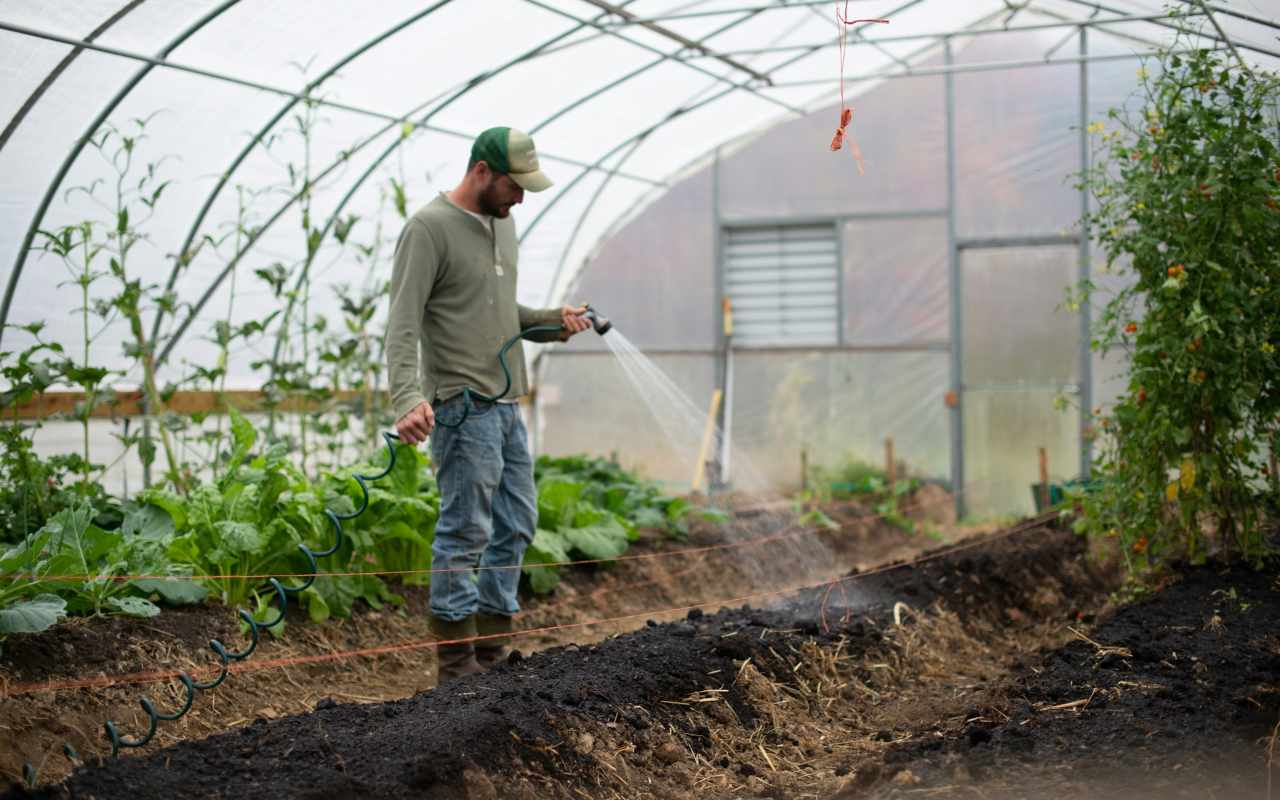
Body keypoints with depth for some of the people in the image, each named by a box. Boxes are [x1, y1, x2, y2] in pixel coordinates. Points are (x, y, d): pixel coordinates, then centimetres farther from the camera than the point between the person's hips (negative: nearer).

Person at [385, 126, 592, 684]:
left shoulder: (501, 223, 16)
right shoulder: (429, 229, -11)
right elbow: (403, 324, -18)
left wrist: (551, 321, 6)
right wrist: (409, 398, -31)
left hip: (507, 405, 9)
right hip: (463, 407, -9)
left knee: (516, 527, 12)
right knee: (465, 532, -5)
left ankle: (492, 651, 21)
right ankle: (457, 665, 3)